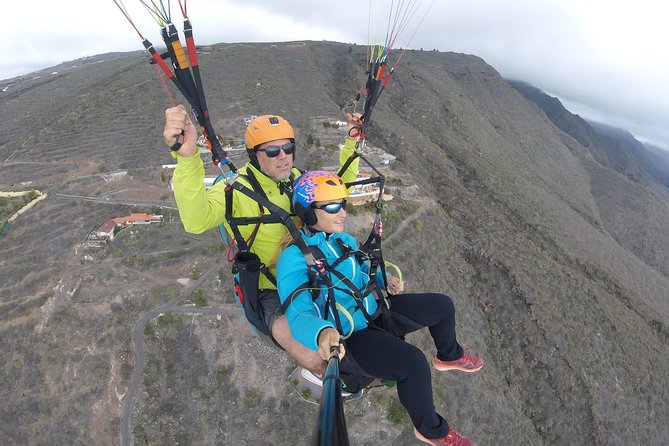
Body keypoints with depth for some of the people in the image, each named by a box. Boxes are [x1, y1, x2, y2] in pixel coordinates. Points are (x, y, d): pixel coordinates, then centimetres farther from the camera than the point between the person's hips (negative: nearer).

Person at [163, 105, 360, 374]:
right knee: (313, 358, -28)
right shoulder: (237, 190, -19)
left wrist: (352, 142, 6)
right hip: (271, 290, -7)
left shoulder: (296, 180, 2)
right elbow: (196, 221, -40)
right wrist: (186, 157, -54)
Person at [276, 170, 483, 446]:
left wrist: (385, 279, 1)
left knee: (442, 306, 10)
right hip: (346, 337, -8)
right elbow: (298, 314, -34)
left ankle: (448, 356, 43)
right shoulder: (293, 258, -22)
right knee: (413, 363, -31)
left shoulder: (343, 239, 3)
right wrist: (322, 332, -55)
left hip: (373, 312, 8)